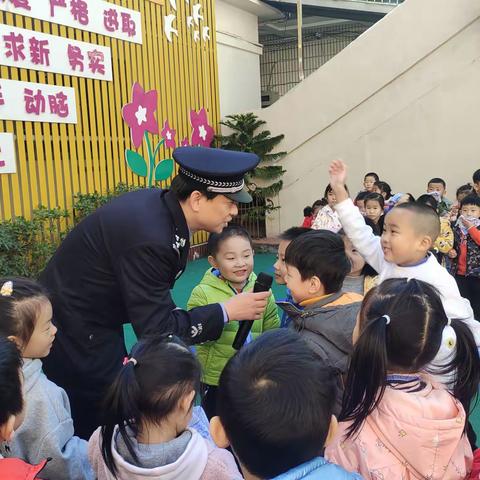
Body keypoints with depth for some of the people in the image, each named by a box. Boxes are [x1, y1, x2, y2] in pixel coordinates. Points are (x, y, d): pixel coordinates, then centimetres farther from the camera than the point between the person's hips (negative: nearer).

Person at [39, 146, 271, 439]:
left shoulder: (160, 203, -6)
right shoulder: (150, 238, -33)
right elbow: (157, 330, -27)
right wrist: (227, 312, -22)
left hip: (91, 319, 9)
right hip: (76, 333, -9)